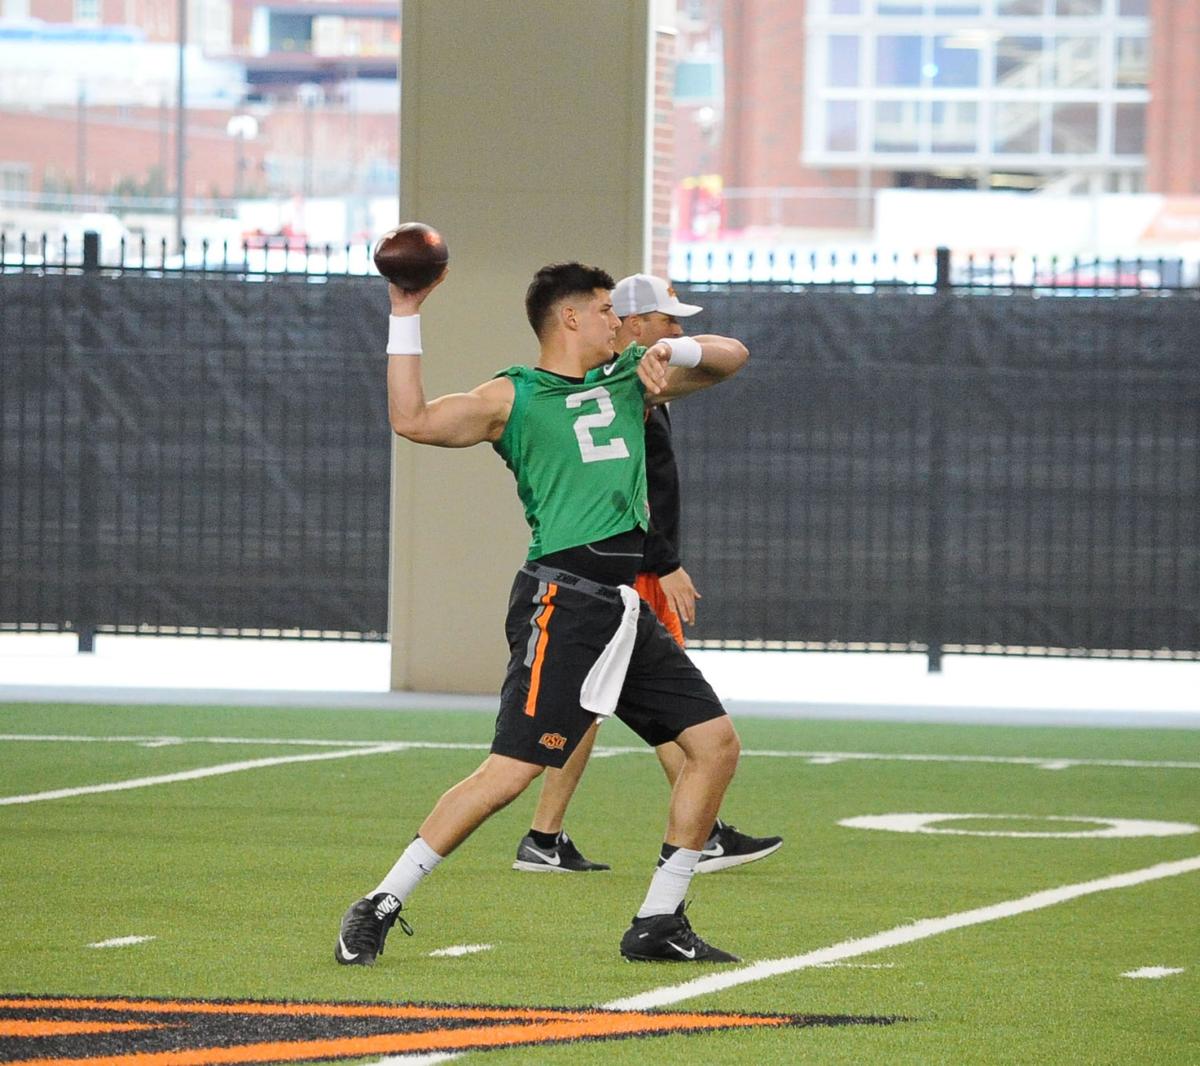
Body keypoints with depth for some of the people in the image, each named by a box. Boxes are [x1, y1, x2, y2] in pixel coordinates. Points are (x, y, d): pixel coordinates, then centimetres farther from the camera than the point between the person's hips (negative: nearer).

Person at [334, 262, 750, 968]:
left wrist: (677, 351, 0)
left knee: (717, 744, 5)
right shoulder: (513, 397, 2)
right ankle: (382, 906, -8)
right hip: (562, 604, -7)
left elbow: (732, 357, 20)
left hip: (627, 610, 7)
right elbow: (414, 420, -10)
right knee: (512, 770, -16)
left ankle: (658, 924, 12)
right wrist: (406, 315, -11)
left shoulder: (630, 379, 20)